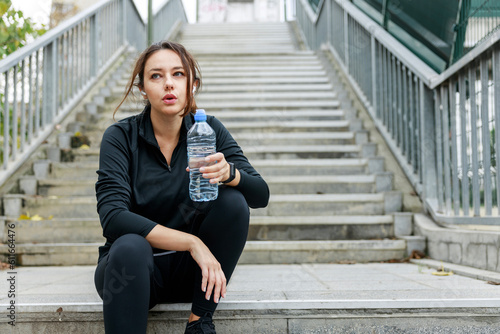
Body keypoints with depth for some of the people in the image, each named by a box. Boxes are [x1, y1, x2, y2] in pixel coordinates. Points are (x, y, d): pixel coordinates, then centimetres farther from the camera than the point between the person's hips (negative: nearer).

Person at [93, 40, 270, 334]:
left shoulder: (208, 130, -3)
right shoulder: (120, 137, -10)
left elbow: (261, 195, -11)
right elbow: (112, 217, -22)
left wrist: (228, 172, -33)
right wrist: (192, 242, -30)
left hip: (190, 270, 3)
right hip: (134, 267, -2)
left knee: (232, 200, -21)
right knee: (130, 248, -35)